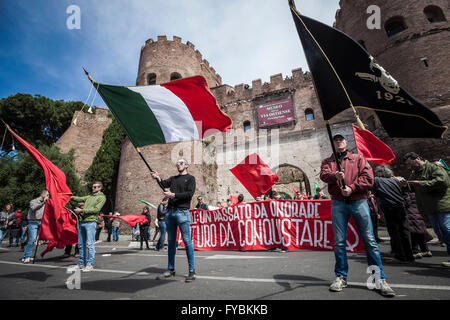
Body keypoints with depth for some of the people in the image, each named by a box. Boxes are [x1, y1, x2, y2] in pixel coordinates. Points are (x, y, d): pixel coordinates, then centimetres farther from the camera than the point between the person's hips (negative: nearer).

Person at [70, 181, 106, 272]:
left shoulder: (102, 197, 1)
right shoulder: (90, 196, 25)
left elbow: (96, 209, -9)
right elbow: (80, 199, 16)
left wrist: (81, 210, -10)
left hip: (91, 222, -7)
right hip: (82, 222, 7)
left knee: (90, 244, -6)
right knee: (81, 244, 11)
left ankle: (90, 265, 1)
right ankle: (81, 264, 21)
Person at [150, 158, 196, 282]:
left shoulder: (190, 178, 5)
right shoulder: (173, 178, 20)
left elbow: (190, 193, -8)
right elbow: (164, 184, 3)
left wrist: (173, 195, -15)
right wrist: (158, 178, -17)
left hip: (182, 212, -6)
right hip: (170, 211, 6)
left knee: (187, 241, -5)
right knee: (171, 241, 11)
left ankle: (192, 271, 1)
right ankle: (171, 268, 22)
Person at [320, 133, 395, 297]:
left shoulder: (358, 158, 15)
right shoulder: (327, 161, 17)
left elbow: (368, 177, 2)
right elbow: (324, 175, -4)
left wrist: (352, 188, -12)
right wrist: (334, 175, -25)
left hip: (358, 202, 0)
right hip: (338, 203, 1)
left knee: (369, 240, -1)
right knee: (339, 241, 3)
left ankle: (379, 279, 11)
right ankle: (341, 277, 14)